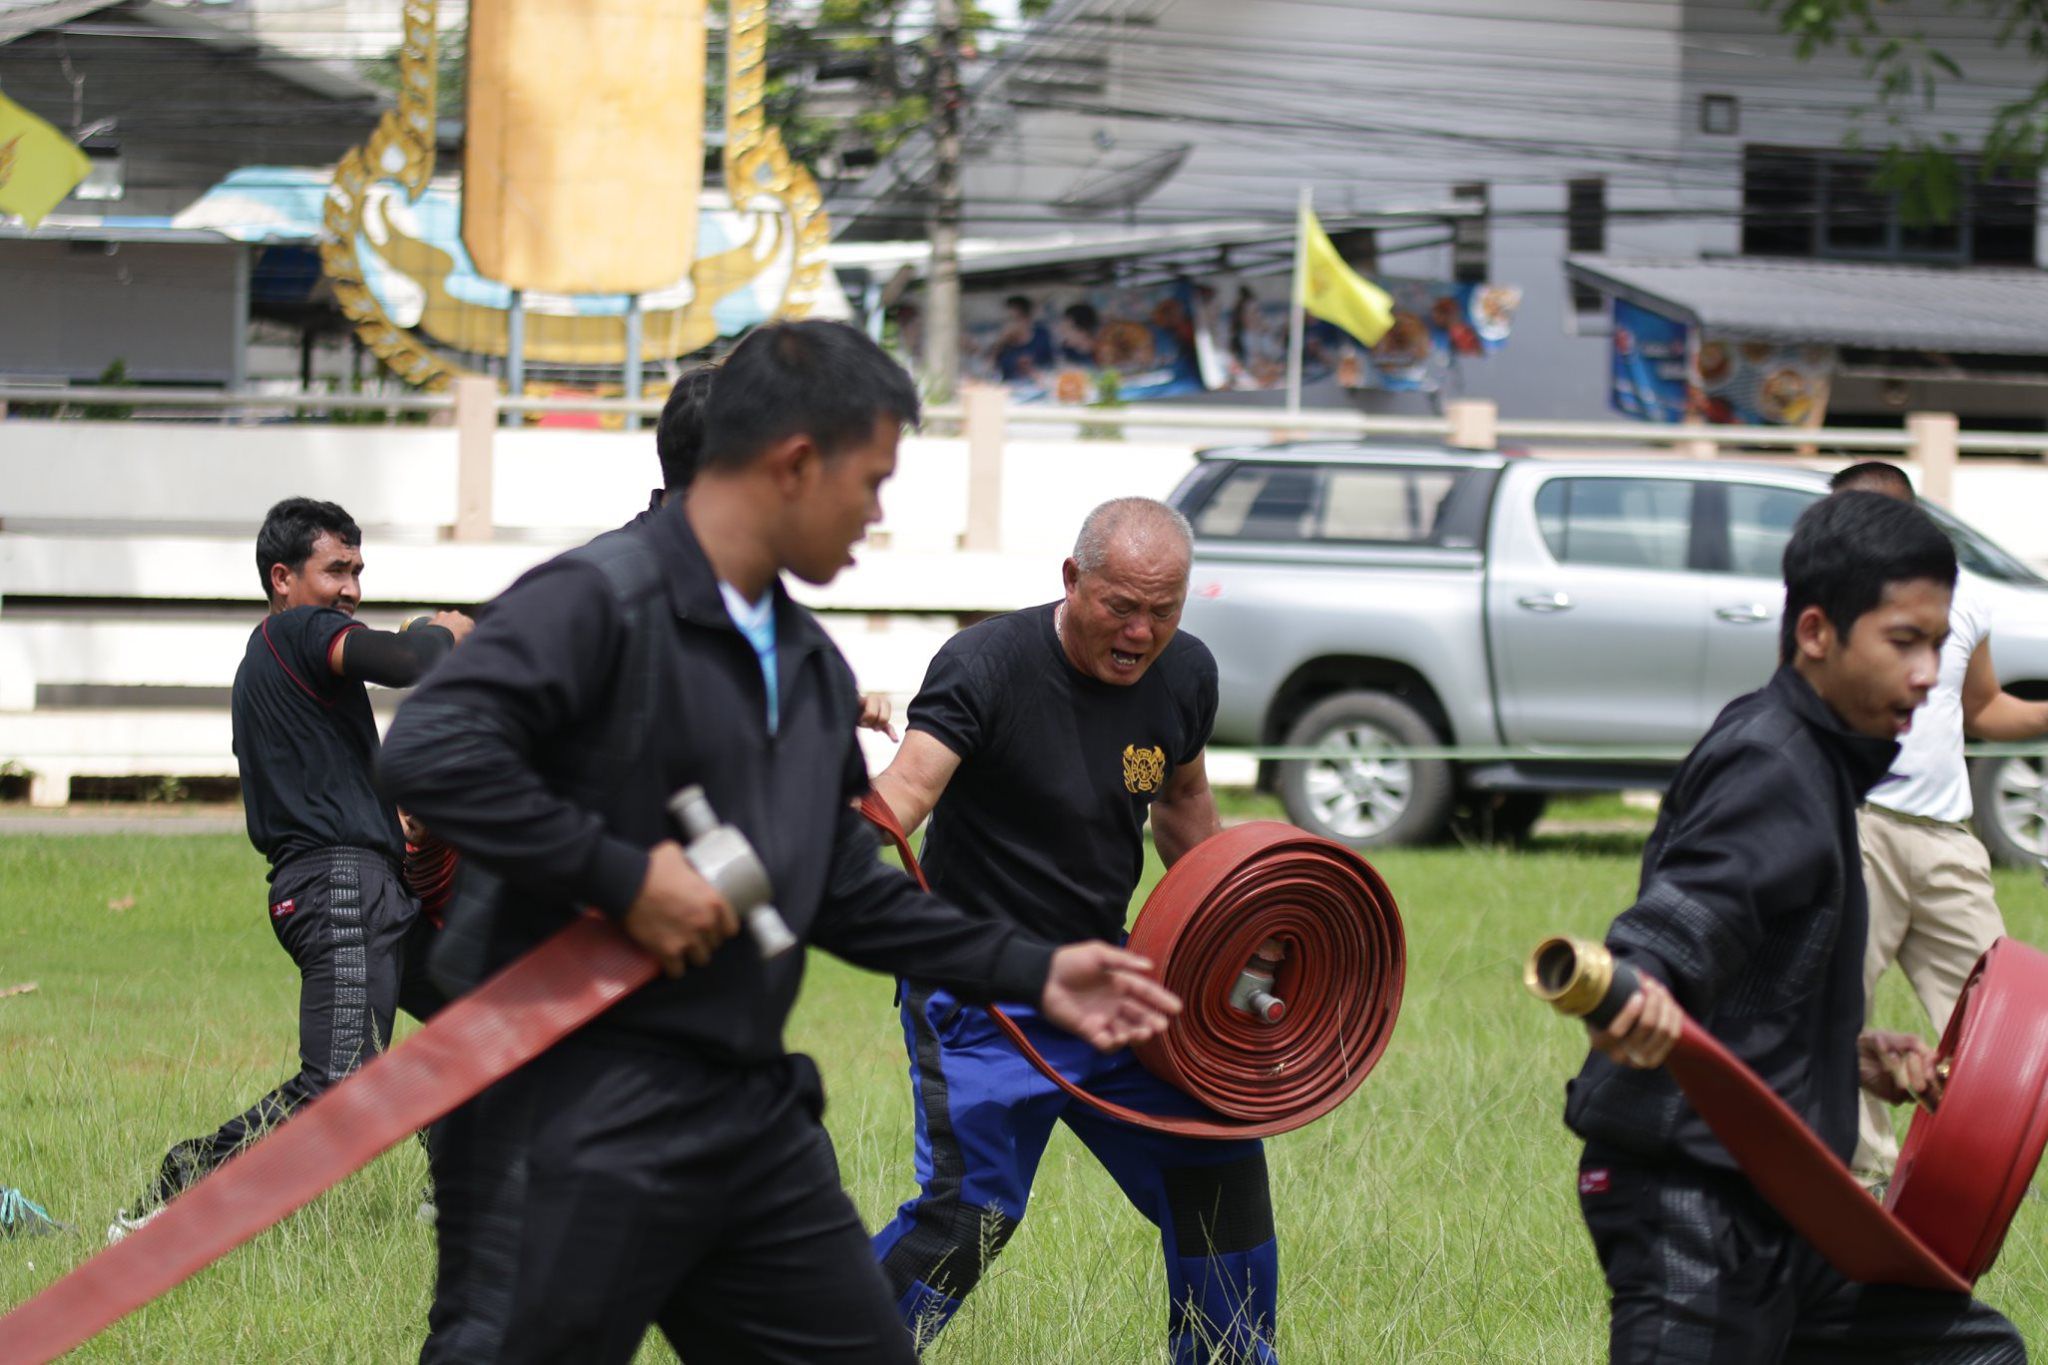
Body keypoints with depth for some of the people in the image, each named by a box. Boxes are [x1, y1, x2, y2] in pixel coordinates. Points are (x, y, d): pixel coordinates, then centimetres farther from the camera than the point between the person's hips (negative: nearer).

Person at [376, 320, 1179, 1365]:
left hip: (759, 1122, 9)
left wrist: (1033, 973, 22)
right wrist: (622, 876, -22)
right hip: (583, 1134, -9)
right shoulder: (597, 601, -12)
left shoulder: (814, 669, 18)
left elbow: (846, 896, 25)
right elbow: (429, 753, -24)